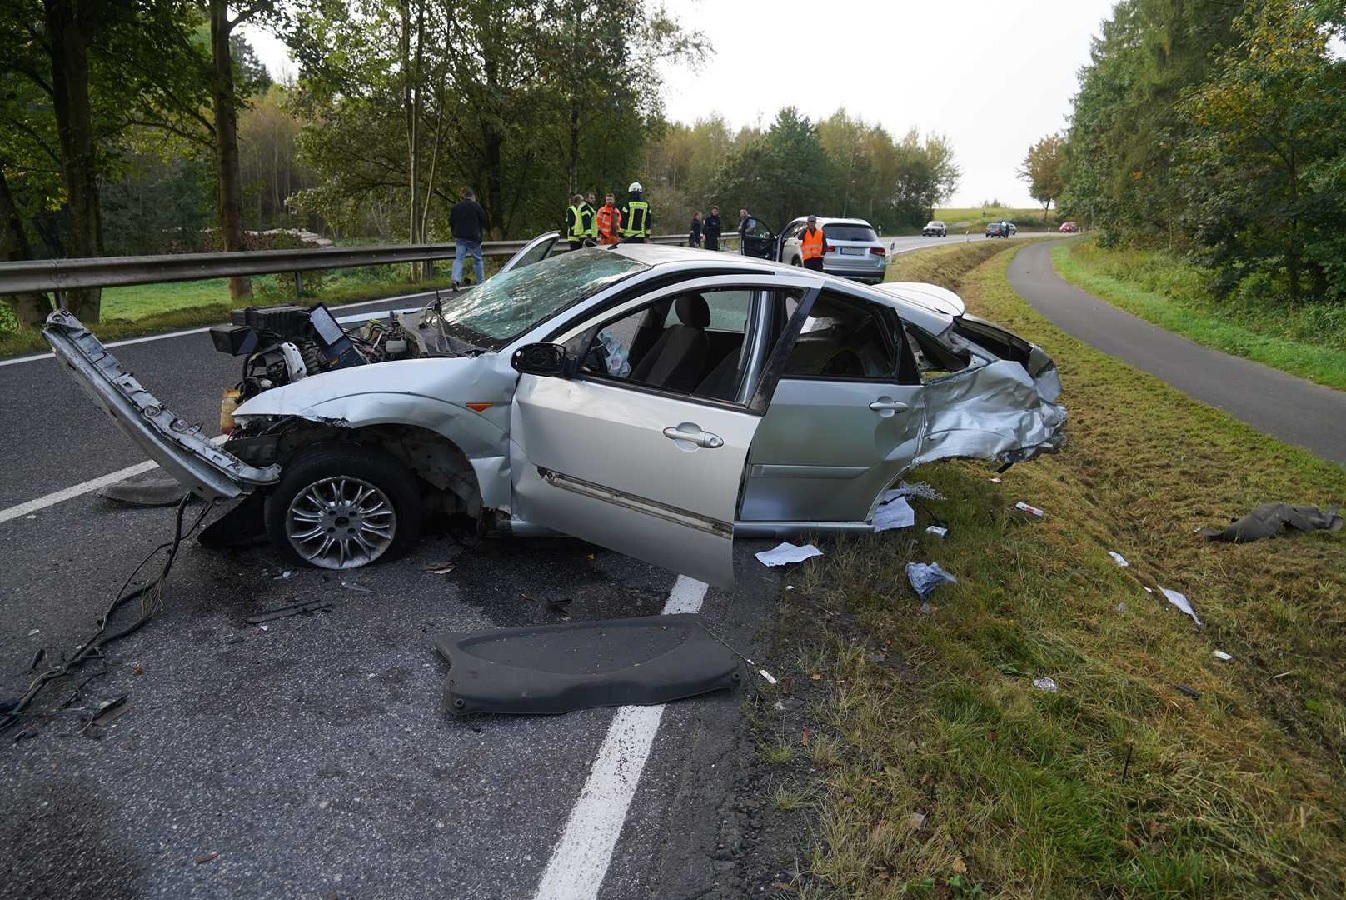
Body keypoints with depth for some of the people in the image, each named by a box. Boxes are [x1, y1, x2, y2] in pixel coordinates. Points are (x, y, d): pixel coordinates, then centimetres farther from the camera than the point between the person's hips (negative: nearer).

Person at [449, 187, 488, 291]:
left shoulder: (455, 207, 7)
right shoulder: (476, 206, -5)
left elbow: (451, 222, 10)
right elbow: (483, 220, -2)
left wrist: (454, 234, 19)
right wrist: (482, 232, 13)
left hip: (460, 237, 3)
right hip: (473, 237, -3)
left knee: (458, 259, 1)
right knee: (478, 259, 9)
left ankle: (456, 280, -17)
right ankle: (481, 282, 13)